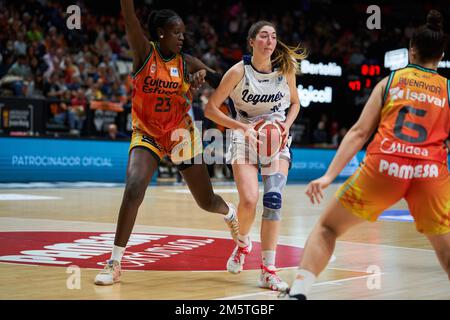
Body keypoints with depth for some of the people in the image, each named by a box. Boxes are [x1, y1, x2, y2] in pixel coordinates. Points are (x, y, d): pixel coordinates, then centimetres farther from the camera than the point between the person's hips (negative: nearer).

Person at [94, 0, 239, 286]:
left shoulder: (186, 62, -3)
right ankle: (115, 263, -15)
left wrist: (204, 73, -21)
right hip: (147, 134, -2)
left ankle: (231, 214, 48)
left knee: (207, 201, 9)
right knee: (133, 190, -24)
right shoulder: (145, 52, -9)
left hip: (180, 134, 2)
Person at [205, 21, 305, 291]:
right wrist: (243, 127, -21)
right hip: (246, 138, -2)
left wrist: (287, 124, -7)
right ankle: (243, 243, 16)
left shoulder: (285, 69, -4)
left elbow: (295, 103, 13)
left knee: (273, 199, -14)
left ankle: (268, 271, -9)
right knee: (249, 200, -19)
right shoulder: (239, 71, -12)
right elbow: (211, 109, -11)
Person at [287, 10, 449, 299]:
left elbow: (359, 132, 7)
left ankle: (299, 291, 2)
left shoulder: (389, 82, 14)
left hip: (384, 166, 0)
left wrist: (330, 175, 5)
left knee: (327, 228, 16)